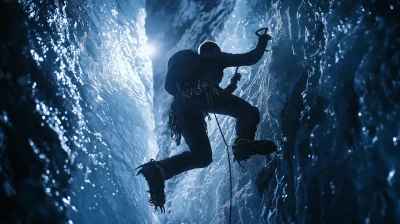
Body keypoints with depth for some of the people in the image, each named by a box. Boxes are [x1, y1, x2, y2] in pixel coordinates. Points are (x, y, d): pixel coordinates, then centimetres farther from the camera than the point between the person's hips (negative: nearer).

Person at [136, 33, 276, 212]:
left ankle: (158, 170, -17)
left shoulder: (192, 65, 46)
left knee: (202, 155, 5)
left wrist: (232, 85, 59)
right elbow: (251, 58, 25)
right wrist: (262, 43, 42)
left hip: (181, 105, 6)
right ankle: (243, 143, -34)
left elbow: (217, 97, 52)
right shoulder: (216, 58, 28)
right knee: (249, 111, 0)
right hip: (201, 93, -6)